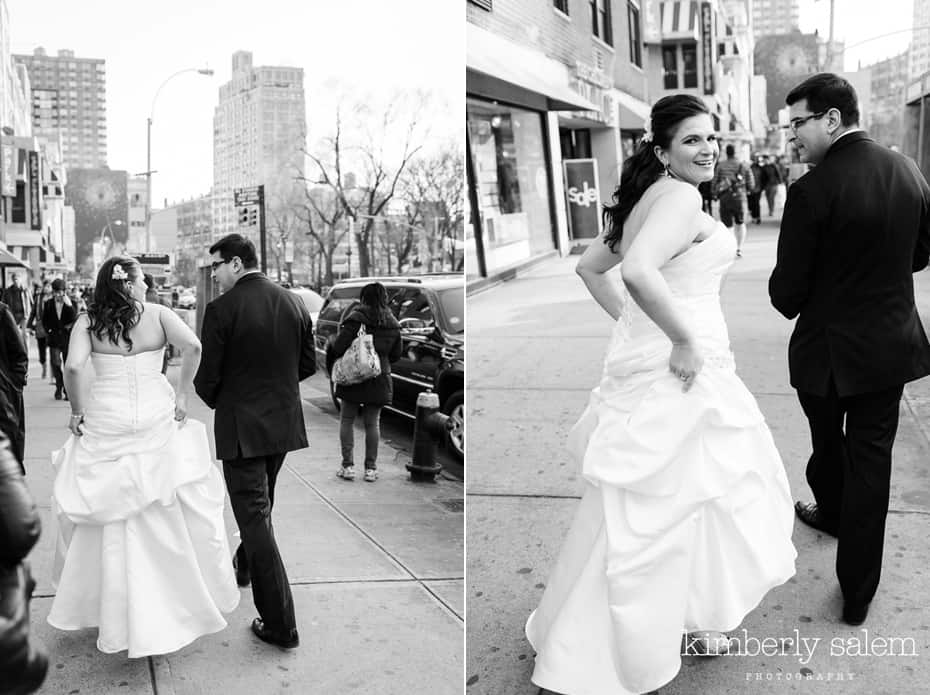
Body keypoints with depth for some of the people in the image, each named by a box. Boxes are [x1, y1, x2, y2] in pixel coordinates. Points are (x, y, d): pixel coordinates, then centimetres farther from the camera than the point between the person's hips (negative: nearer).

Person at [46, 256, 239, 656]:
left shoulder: (87, 322, 0)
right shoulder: (158, 315, -1)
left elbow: (73, 367, -14)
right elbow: (194, 346, -14)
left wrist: (77, 411, -1)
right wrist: (182, 394, -5)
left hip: (106, 424, 1)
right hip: (157, 423, 0)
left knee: (113, 520, 12)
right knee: (167, 517, 10)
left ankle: (119, 618, 24)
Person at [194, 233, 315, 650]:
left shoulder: (221, 309, -16)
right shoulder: (294, 303, 1)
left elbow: (207, 377, -11)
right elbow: (308, 364, 8)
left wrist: (217, 401, 9)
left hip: (241, 427, -6)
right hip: (284, 423, 6)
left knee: (255, 516, 0)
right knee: (261, 506, 27)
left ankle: (280, 626, 2)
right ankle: (244, 566, 52)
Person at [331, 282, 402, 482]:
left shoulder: (356, 319, -12)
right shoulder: (393, 324, 4)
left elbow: (338, 348, -16)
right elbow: (396, 354, 11)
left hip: (353, 377, -4)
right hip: (379, 379, 4)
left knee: (347, 421, 9)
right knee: (372, 423, 11)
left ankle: (348, 466, 6)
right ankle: (371, 468, 12)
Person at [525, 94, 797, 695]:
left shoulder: (647, 198, 14)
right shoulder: (682, 198, -16)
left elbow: (589, 268, 21)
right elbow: (638, 272, -34)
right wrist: (684, 340, -24)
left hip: (648, 355, 10)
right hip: (676, 372, -10)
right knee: (666, 501, 2)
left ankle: (687, 614, 40)